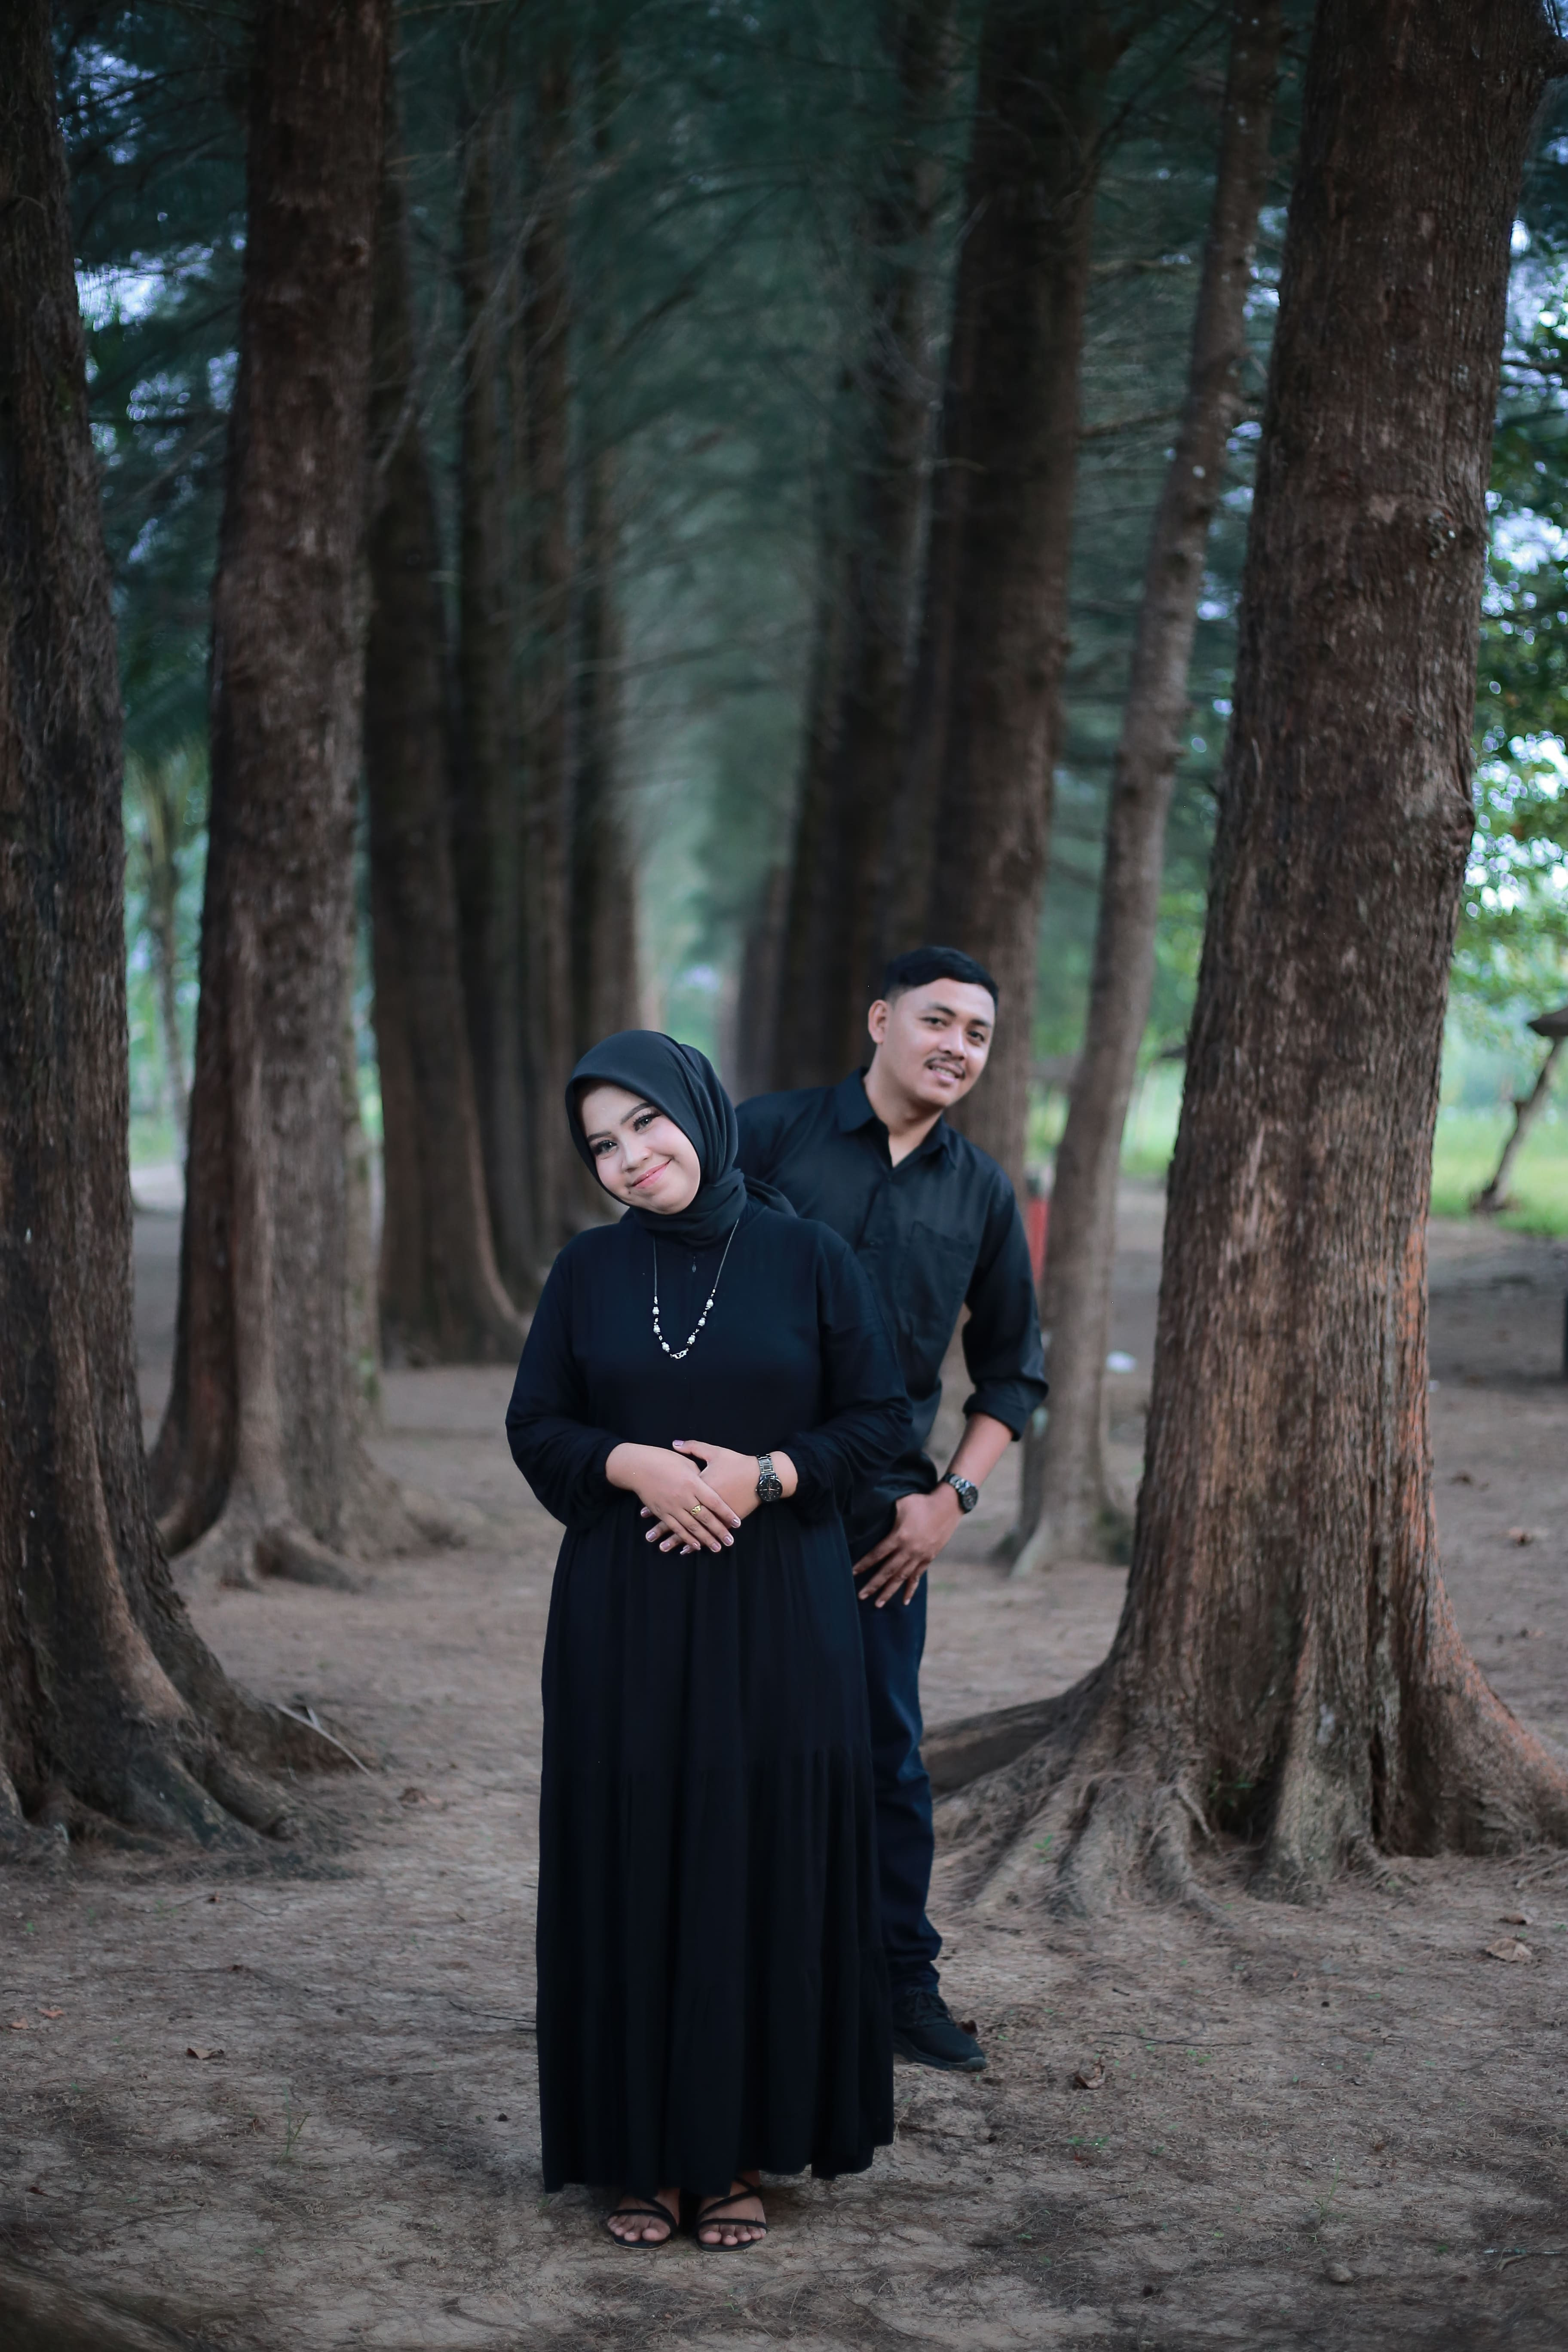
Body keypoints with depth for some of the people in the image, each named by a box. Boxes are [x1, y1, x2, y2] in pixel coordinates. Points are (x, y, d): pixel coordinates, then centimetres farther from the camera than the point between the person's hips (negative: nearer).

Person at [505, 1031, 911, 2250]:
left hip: (778, 1616, -1)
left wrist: (765, 1475, -14)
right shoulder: (589, 1270, 5)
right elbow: (536, 1427, 5)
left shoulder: (810, 1260, -1)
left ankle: (744, 2149, 13)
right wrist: (635, 1464, -13)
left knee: (763, 1868, 2)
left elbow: (883, 1420, 0)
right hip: (624, 1617, 1)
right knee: (633, 1869, 3)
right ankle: (649, 2149, 14)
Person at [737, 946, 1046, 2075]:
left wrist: (952, 1499, 3)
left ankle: (905, 1984, 17)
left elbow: (1013, 1369, 15)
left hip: (880, 1511, 2)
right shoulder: (771, 1134, -2)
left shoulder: (982, 1193, 7)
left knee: (888, 1748, 6)